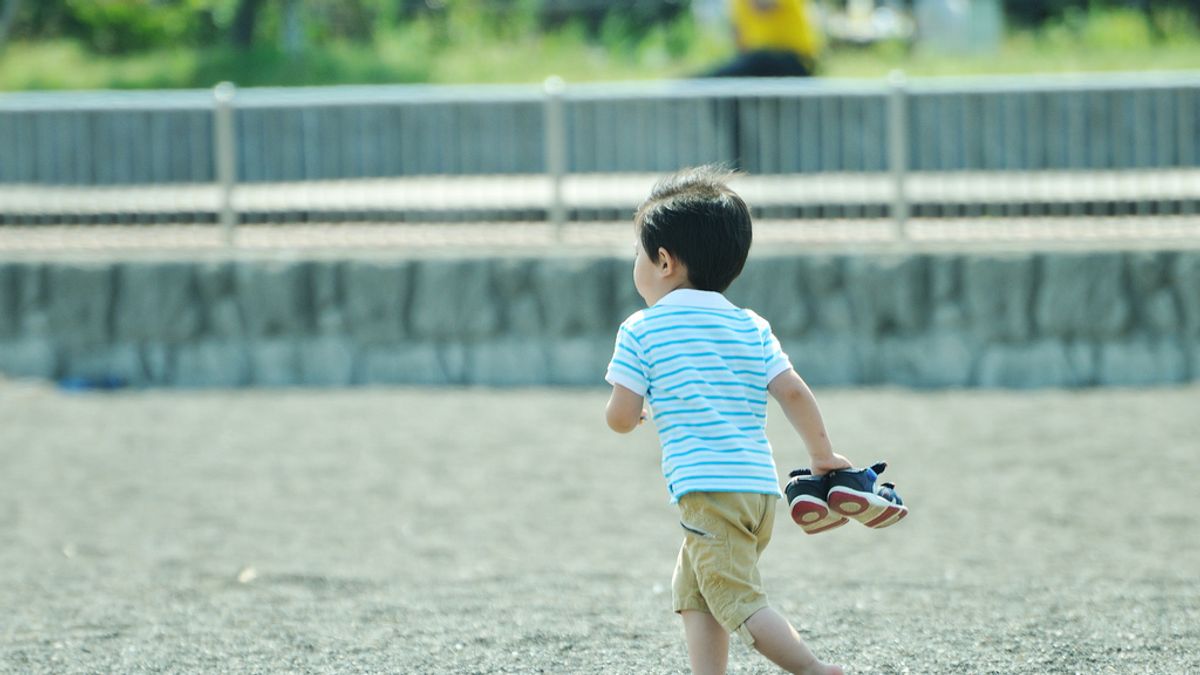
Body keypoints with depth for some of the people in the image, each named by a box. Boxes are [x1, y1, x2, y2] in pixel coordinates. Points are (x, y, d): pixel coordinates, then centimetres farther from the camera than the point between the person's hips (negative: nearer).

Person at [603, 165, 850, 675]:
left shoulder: (641, 331, 0)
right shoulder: (752, 327, 13)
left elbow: (620, 418, -2)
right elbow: (793, 392, 4)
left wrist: (630, 413, 22)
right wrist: (822, 453, 17)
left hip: (707, 488, -7)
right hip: (761, 485, 7)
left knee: (737, 600, -9)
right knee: (693, 594, 18)